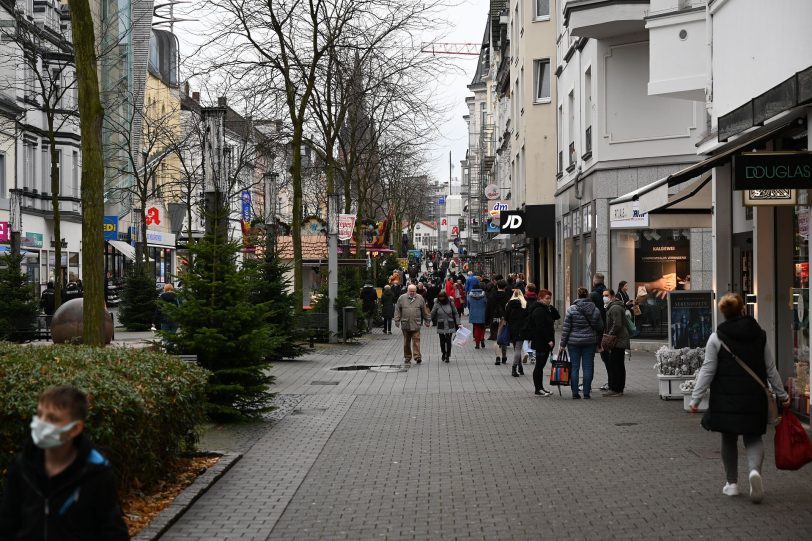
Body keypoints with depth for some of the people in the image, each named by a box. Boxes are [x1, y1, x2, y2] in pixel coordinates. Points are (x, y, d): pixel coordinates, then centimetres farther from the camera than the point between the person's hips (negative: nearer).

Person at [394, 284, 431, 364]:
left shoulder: (420, 298, 6)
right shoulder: (402, 298, 5)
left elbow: (425, 311, 12)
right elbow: (397, 310, 7)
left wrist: (427, 321, 13)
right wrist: (397, 321, 2)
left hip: (416, 324, -1)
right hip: (405, 324, 1)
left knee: (416, 341, -9)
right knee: (406, 342, 9)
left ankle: (417, 357, -12)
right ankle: (407, 357, 19)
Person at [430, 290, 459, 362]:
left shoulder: (450, 304, -2)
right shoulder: (437, 304, -3)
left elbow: (455, 314, 4)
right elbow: (432, 314, 5)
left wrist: (458, 323, -1)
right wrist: (435, 321, 5)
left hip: (450, 326, -1)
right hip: (441, 326, 1)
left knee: (448, 341, -5)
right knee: (442, 341, 6)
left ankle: (447, 356, 3)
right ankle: (443, 354, 26)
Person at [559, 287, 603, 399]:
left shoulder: (571, 310, -7)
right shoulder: (595, 310, 0)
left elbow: (566, 329, -6)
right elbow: (600, 328, 7)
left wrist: (563, 344, -1)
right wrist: (598, 342, 25)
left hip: (574, 342, -1)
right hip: (590, 342, 1)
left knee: (574, 367, 4)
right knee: (588, 367, 5)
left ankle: (575, 393, 4)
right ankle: (587, 393, 5)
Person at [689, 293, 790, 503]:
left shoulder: (717, 338, -6)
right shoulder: (759, 335, 2)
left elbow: (707, 371, -8)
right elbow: (771, 369, 7)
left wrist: (695, 398, -4)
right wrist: (782, 395, 16)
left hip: (725, 399, -1)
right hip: (754, 398, 1)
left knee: (729, 439, 13)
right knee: (753, 437, 9)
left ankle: (732, 482, 18)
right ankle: (755, 469, -19)